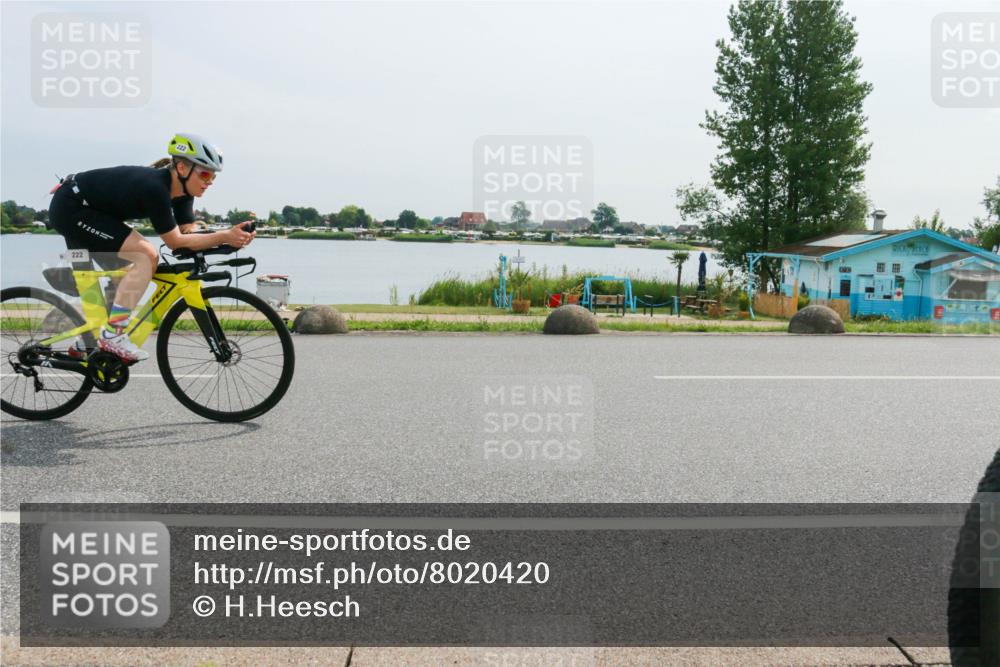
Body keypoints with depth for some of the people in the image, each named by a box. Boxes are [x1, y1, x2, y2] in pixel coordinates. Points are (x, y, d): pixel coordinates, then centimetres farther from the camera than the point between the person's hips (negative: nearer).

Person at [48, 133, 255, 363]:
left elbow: (187, 233, -8)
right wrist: (224, 236, -33)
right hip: (70, 208, -10)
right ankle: (112, 335, -19)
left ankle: (83, 344, 33)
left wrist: (229, 238, -23)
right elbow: (175, 242, -26)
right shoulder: (154, 187, -31)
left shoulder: (181, 190, -5)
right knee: (146, 256, -23)